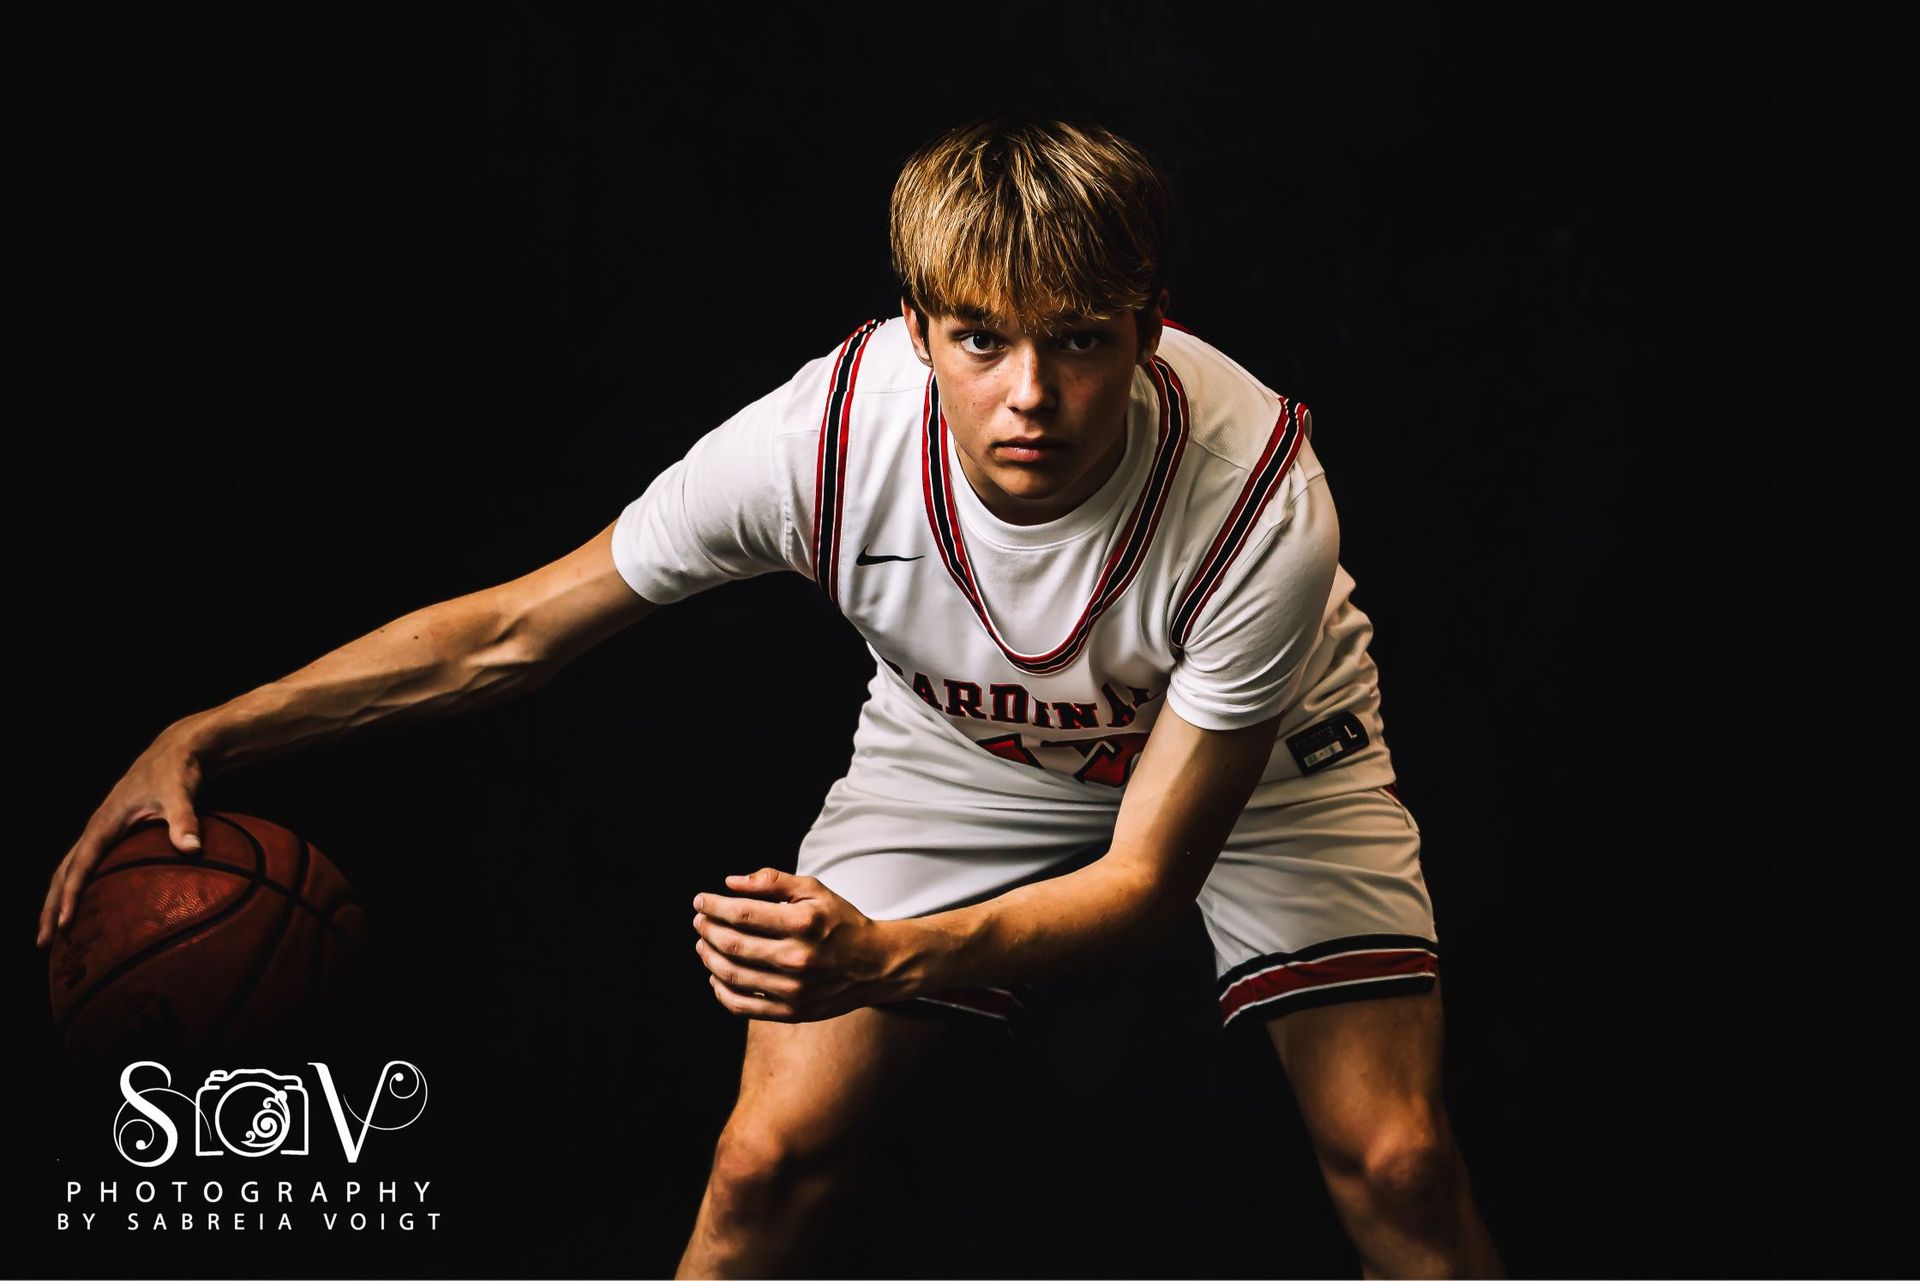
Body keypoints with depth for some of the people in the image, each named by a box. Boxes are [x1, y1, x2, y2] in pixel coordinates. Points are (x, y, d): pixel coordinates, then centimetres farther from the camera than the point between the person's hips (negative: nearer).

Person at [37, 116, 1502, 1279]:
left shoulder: (1260, 500, -38)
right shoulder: (823, 434, -33)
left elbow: (1147, 872, -31)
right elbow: (514, 628, -20)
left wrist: (889, 957, -49)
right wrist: (212, 733, -27)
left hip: (1256, 758, -1)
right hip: (959, 752, 1)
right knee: (767, 1162, -9)